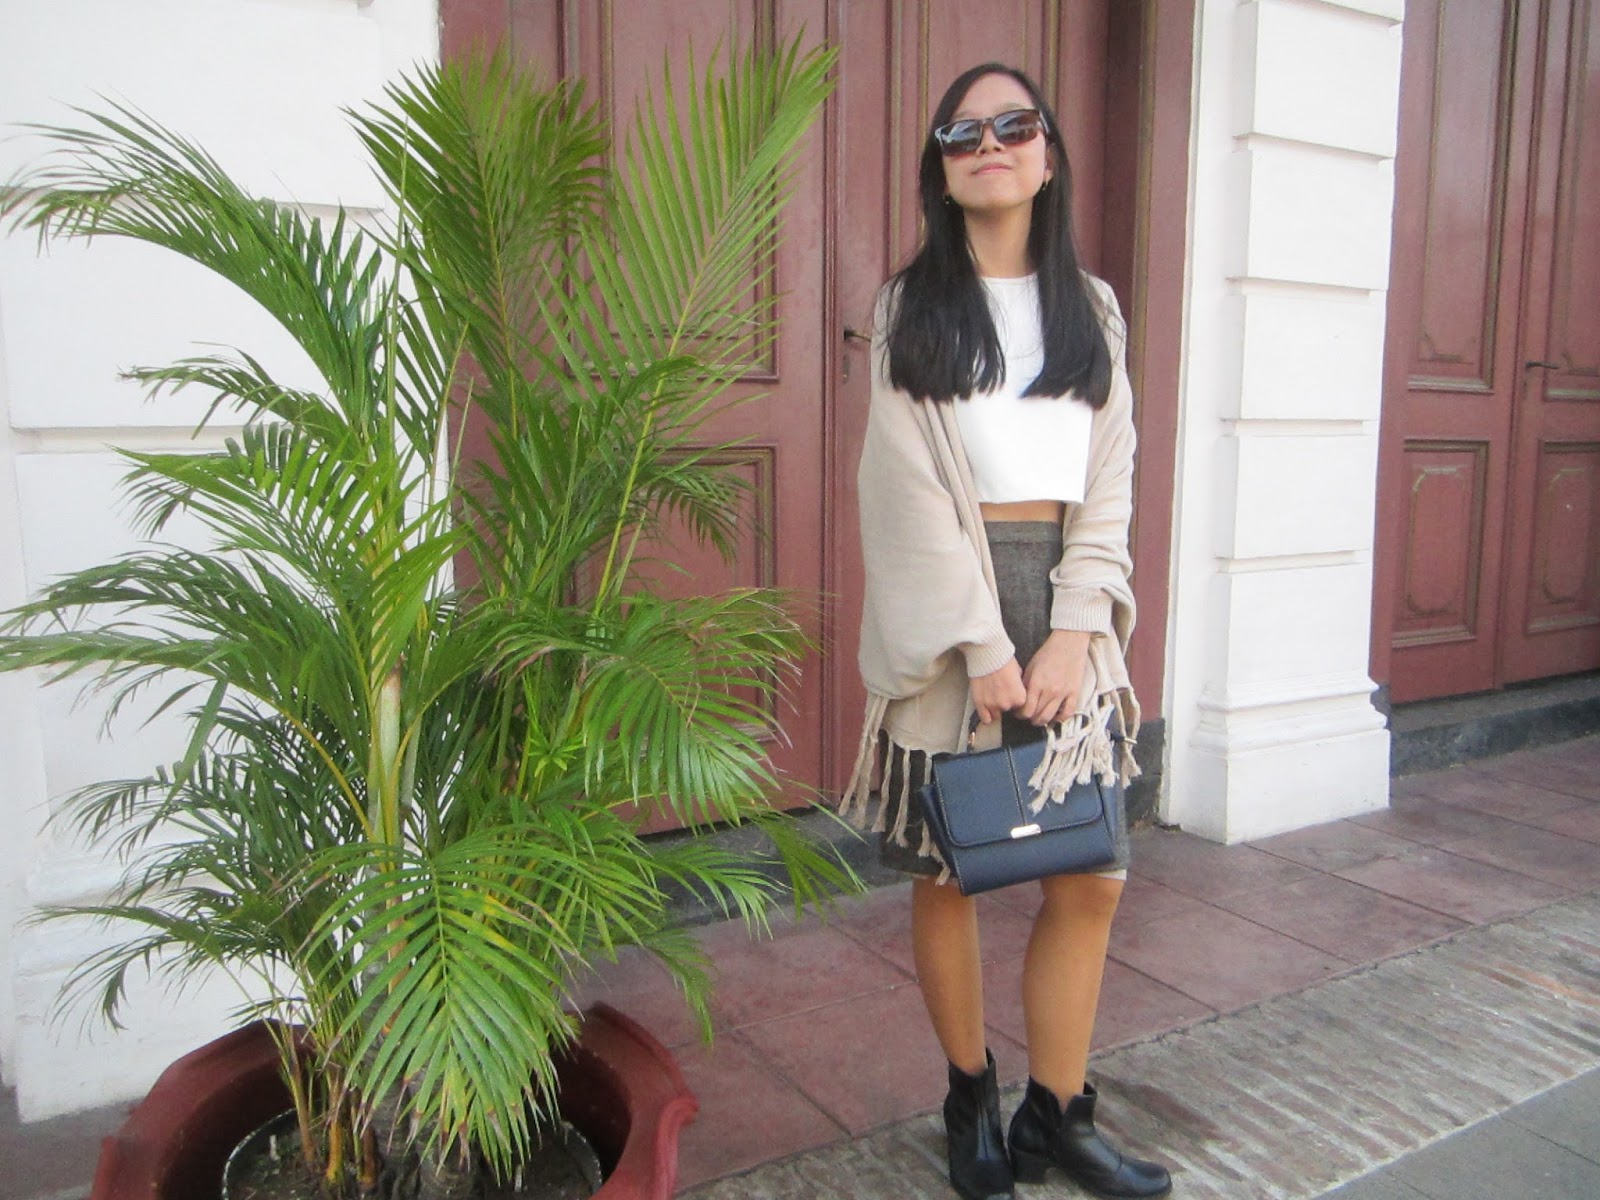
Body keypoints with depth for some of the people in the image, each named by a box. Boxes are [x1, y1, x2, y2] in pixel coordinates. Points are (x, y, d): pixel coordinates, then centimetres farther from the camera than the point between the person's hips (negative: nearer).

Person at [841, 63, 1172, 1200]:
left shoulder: (1093, 308, 12)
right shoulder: (910, 306, 4)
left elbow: (1108, 484, 6)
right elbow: (914, 487, -6)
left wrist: (1071, 635, -7)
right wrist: (983, 647, -12)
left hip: (1065, 603, 3)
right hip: (945, 611, -2)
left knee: (1091, 876, 2)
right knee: (946, 869, 6)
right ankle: (970, 1096, 28)